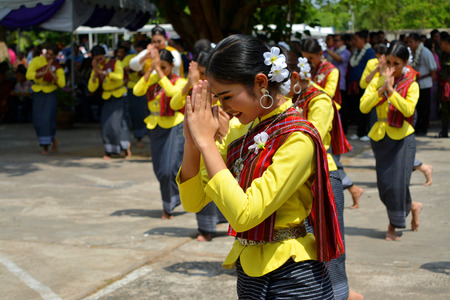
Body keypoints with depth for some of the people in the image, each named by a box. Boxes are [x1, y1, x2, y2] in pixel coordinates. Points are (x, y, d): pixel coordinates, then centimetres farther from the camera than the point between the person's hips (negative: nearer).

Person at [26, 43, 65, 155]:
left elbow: (62, 84, -21)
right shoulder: (36, 61, -9)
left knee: (48, 119, -16)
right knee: (37, 121, 1)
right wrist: (43, 72, -36)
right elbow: (29, 75, -23)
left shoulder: (57, 67, -7)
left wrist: (51, 72, -32)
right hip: (37, 93, 2)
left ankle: (45, 146, -5)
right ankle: (52, 139, 24)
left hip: (50, 94, -2)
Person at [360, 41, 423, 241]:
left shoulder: (411, 85, -3)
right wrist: (382, 89, -19)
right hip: (380, 136, 4)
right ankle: (412, 206, 30)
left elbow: (408, 109, -21)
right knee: (384, 183, 5)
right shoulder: (377, 82, 4)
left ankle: (393, 225, 13)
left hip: (402, 138, -3)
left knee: (398, 182, -8)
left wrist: (391, 89, -22)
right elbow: (363, 107, -9)